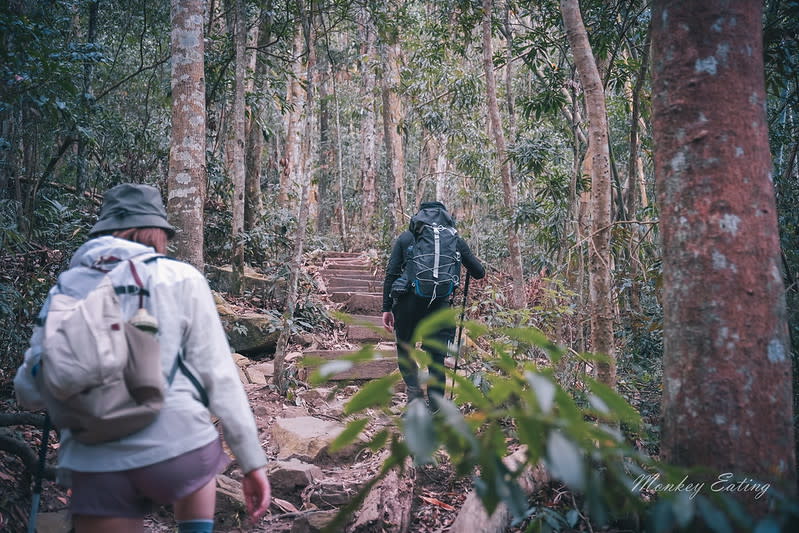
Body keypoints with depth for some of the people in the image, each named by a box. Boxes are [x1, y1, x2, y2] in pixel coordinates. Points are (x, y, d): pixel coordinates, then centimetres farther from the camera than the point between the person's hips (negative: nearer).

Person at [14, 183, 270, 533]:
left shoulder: (65, 288, 5)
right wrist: (252, 461, 1)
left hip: (95, 468, 2)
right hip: (174, 451, -2)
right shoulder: (181, 279, -2)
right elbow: (218, 377, -4)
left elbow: (29, 391, 6)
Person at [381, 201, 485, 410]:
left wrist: (386, 308, 4)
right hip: (440, 304, 1)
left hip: (407, 302, 0)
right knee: (436, 359, 9)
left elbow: (391, 274, 3)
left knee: (404, 350, 20)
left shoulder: (405, 238, 10)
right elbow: (479, 272, 14)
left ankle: (414, 390, 0)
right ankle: (435, 411, 9)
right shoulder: (455, 240, 11)